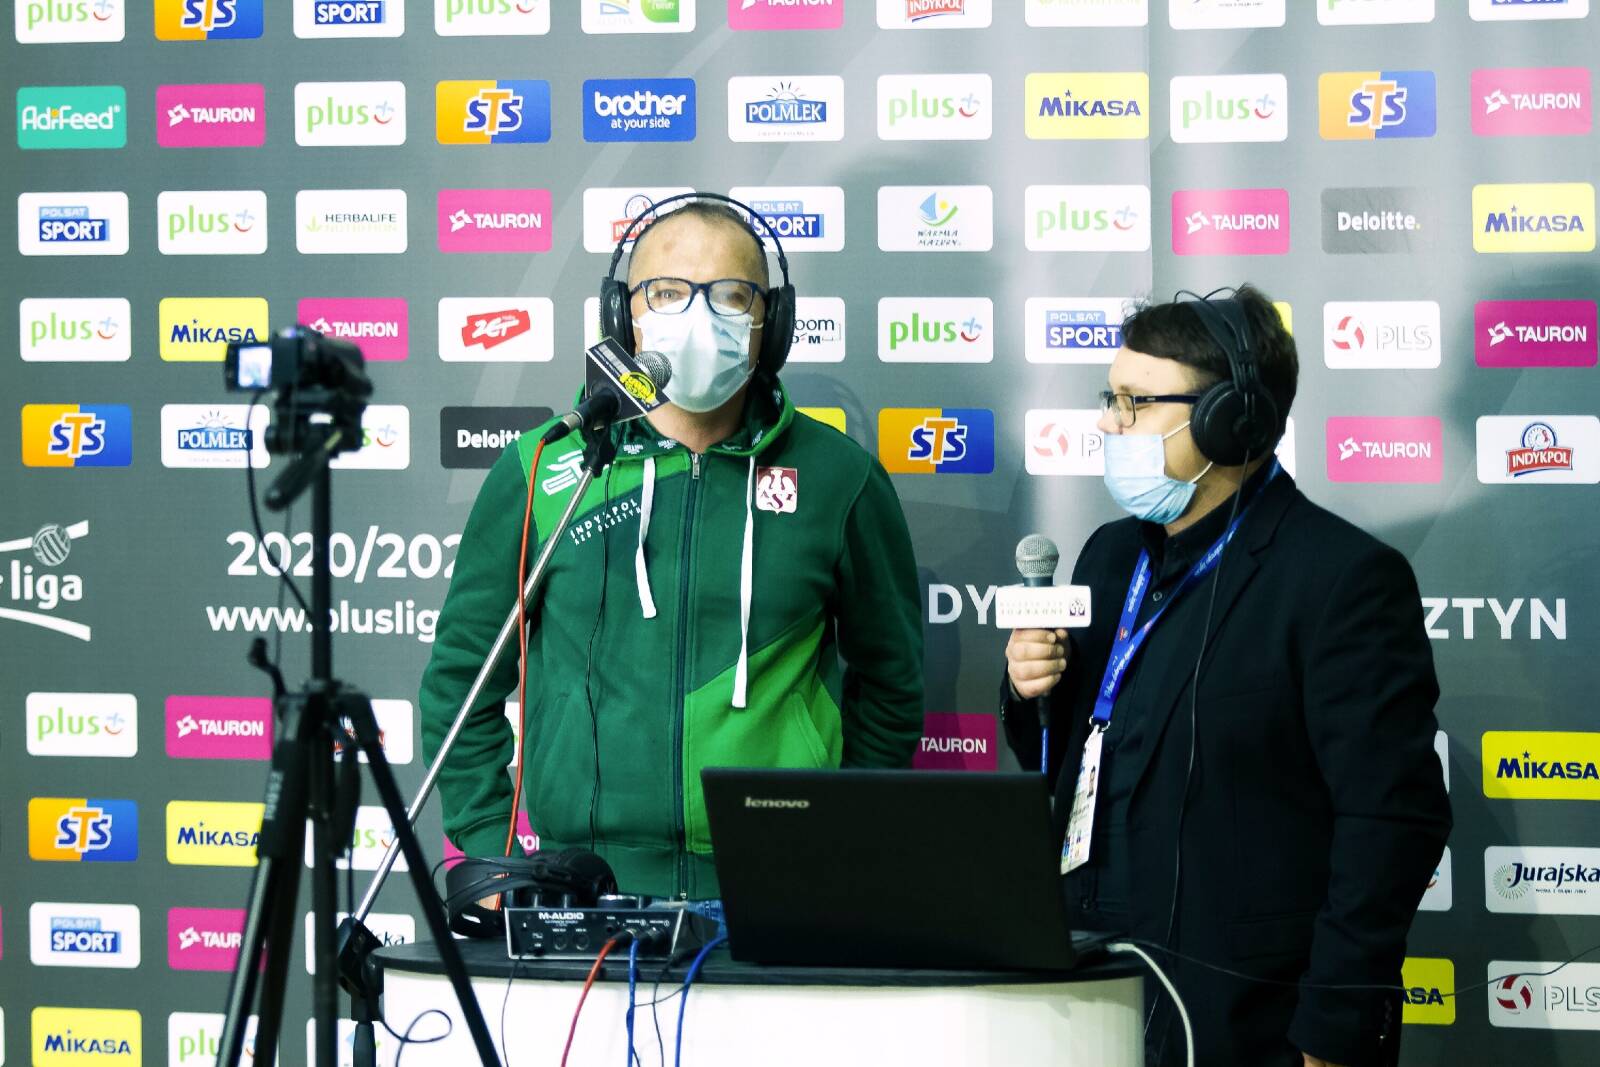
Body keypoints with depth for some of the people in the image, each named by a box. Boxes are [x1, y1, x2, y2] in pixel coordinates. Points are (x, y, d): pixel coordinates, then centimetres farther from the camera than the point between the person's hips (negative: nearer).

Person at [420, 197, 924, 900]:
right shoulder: (539, 472, 7)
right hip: (586, 883, 0)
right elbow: (460, 677, 14)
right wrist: (492, 859, 7)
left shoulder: (837, 478, 8)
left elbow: (890, 684, 18)